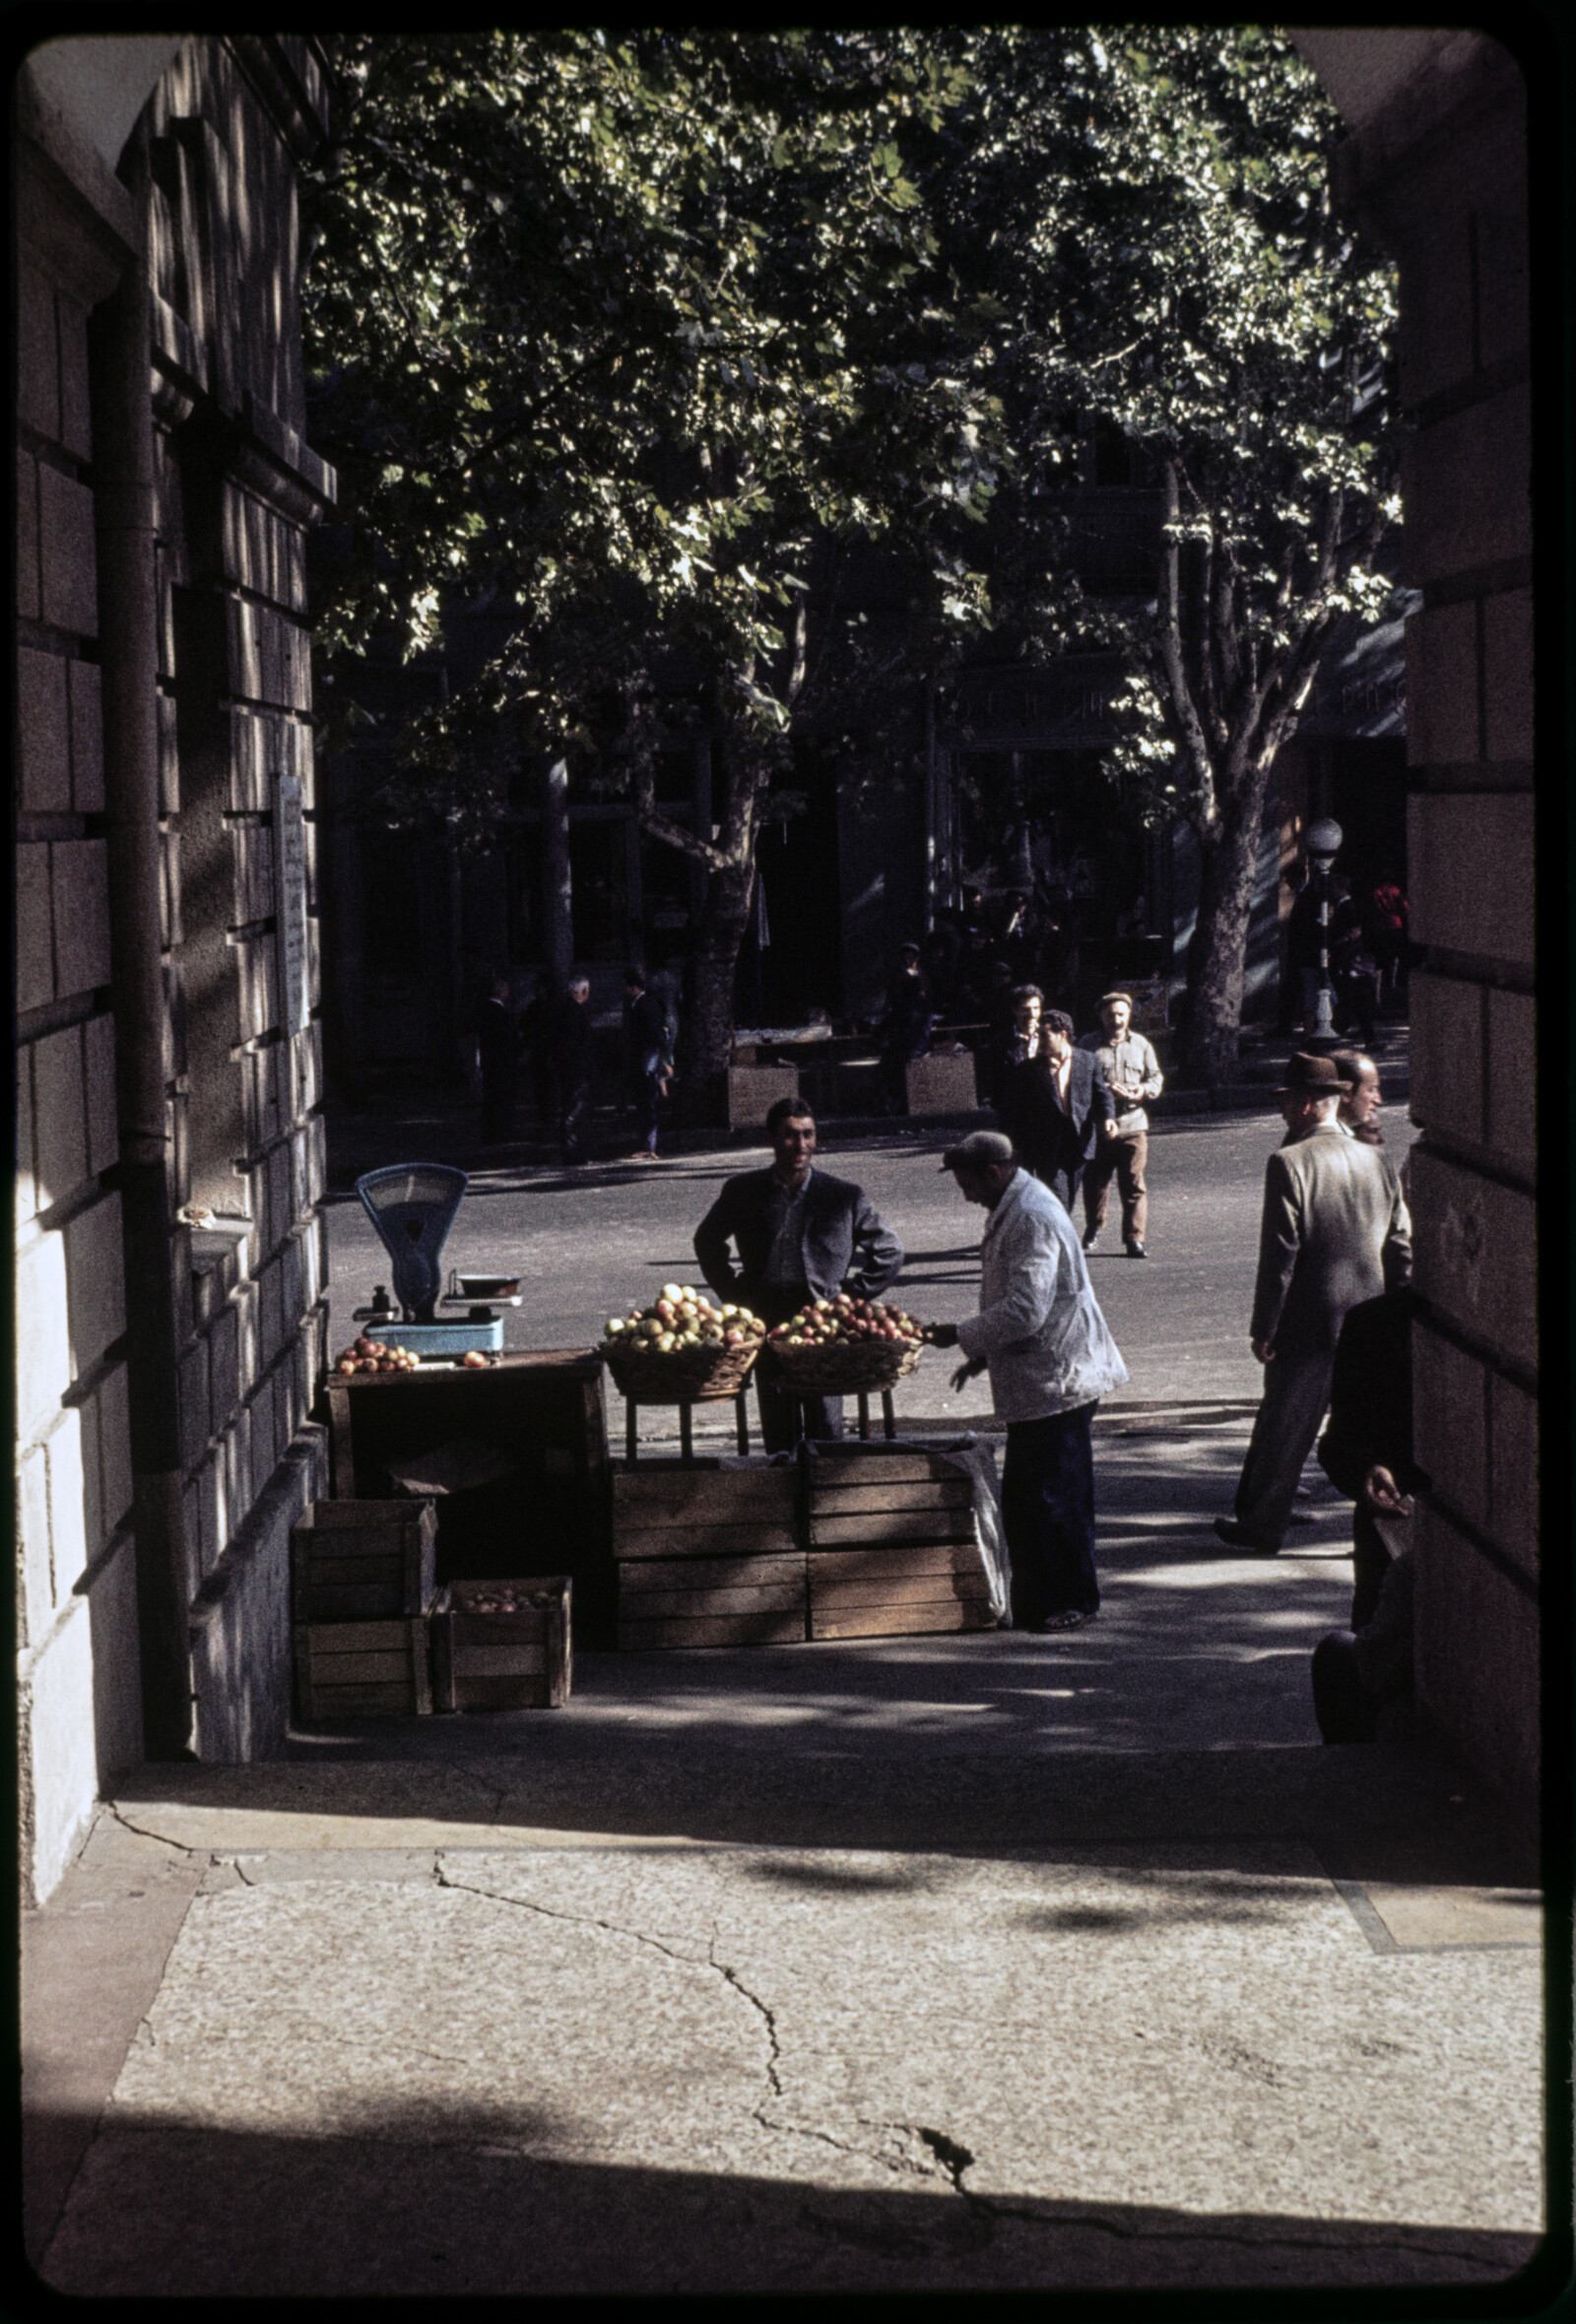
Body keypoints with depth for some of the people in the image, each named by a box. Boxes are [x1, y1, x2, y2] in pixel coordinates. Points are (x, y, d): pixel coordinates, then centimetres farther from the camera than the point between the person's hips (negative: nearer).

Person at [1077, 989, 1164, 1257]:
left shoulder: (1140, 1044, 12)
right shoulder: (1089, 1044, 2)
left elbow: (1156, 1077, 17)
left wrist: (1144, 1090, -6)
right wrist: (1108, 1090, -18)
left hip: (1133, 1124, 1)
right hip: (1097, 1125, -1)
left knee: (1134, 1185, -5)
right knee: (1095, 1181, 10)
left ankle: (1135, 1239, -2)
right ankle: (1093, 1227, 34)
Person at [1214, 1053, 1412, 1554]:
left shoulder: (1289, 1163, -14)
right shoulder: (1379, 1163, 5)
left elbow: (1279, 1254, -15)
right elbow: (1401, 1247, 8)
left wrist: (1263, 1328, -9)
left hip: (1308, 1324, -5)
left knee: (1284, 1428, 7)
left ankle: (1261, 1526, 17)